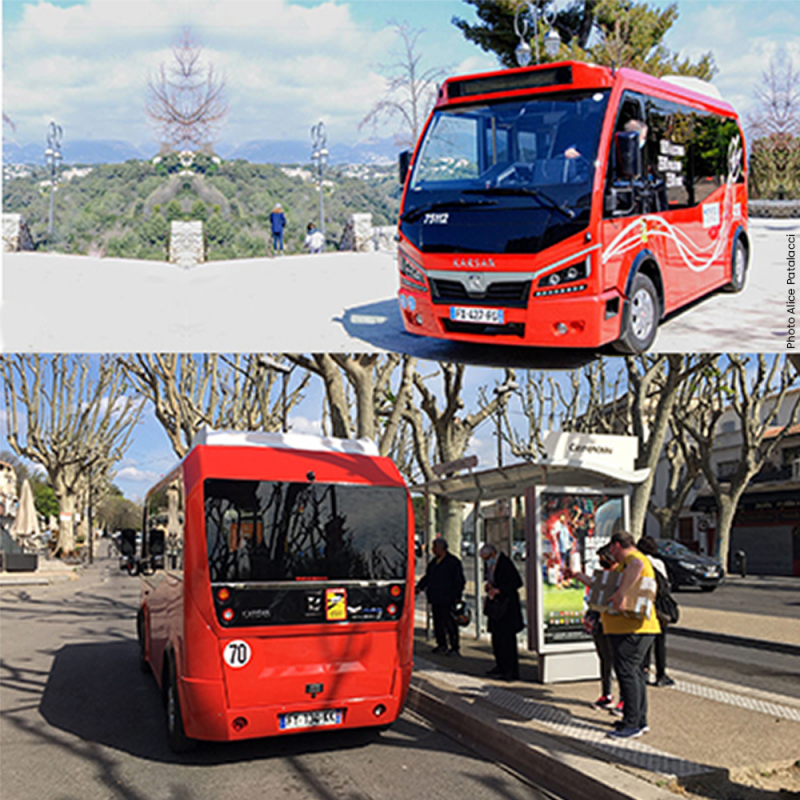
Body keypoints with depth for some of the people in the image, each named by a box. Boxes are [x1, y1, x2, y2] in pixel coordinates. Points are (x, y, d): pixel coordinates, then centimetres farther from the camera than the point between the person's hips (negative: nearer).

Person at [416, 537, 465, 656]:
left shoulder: (453, 562, -5)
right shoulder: (434, 562, 16)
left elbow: (459, 580, -4)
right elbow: (427, 576, 20)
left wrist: (457, 596, -9)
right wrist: (419, 587, 7)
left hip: (446, 599, -7)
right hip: (435, 598, 7)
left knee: (449, 622, -8)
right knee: (438, 621, 10)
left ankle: (455, 647, -3)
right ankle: (442, 644, 21)